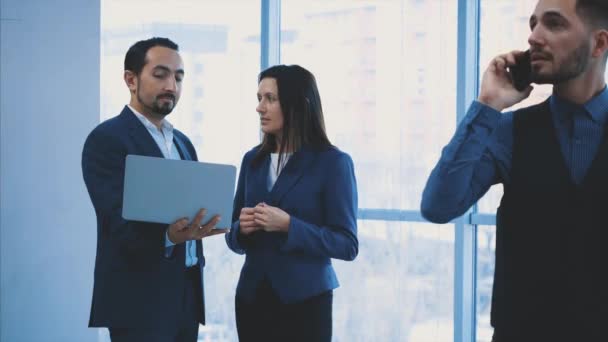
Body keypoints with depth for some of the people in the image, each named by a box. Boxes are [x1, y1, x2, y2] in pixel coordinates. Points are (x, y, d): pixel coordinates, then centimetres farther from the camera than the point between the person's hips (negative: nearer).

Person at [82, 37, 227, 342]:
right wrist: (168, 236, -36)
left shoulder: (183, 143, 16)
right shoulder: (107, 139, -10)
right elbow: (120, 221, -20)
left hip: (187, 293, 7)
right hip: (140, 297, -7)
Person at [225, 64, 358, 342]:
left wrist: (288, 225, -20)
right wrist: (241, 228, -9)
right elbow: (234, 239, 12)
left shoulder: (333, 162, -7)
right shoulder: (252, 160, 7)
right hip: (252, 297, 4)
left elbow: (347, 245, -11)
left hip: (304, 300, -4)